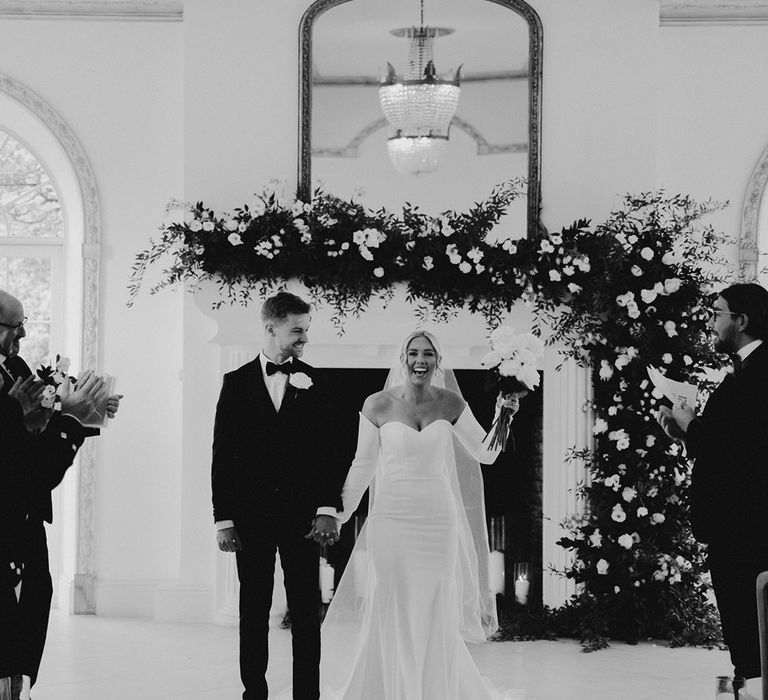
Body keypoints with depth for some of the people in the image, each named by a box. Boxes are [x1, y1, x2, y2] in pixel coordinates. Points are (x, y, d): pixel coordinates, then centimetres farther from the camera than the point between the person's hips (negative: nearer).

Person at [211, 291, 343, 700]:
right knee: (253, 609, 6)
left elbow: (325, 449, 4)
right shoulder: (237, 382, 5)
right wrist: (223, 518, -2)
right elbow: (222, 455, 4)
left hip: (300, 514, 0)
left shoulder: (311, 382, 6)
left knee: (306, 610, -1)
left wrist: (328, 508, -7)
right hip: (251, 513, 0)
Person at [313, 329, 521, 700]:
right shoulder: (378, 405, -3)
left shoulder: (450, 404, 2)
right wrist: (338, 514, 6)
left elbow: (485, 454, 8)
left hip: (439, 519, 2)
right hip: (392, 517, -1)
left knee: (435, 615, 6)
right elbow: (363, 465, 5)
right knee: (393, 614, 1)